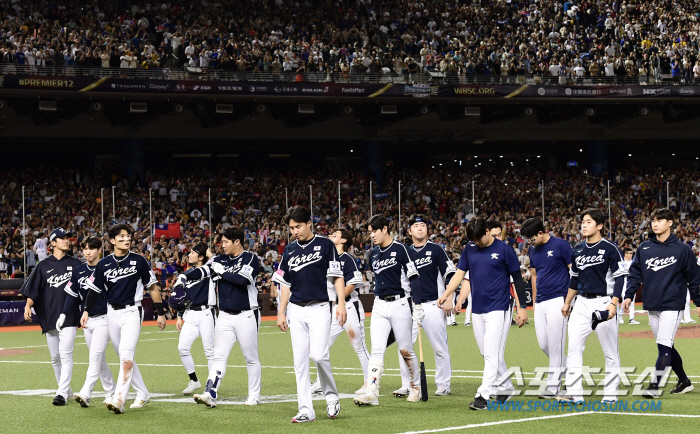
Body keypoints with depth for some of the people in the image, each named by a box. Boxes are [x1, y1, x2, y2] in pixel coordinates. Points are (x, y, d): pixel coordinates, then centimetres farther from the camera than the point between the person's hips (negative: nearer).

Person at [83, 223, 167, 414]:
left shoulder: (138, 261, -2)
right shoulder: (104, 264, 4)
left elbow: (152, 287, 4)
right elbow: (94, 289, 11)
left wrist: (160, 313, 4)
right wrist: (86, 311, -1)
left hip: (132, 312, -4)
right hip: (112, 314, 4)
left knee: (126, 355, -16)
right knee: (124, 357, 10)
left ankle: (119, 399, -21)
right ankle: (142, 394, 23)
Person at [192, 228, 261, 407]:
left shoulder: (250, 259, -7)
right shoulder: (221, 260, 9)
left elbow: (244, 280, -24)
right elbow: (203, 271, -6)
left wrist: (222, 272, -14)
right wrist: (185, 278, -24)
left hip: (246, 316, -5)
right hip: (225, 316, 5)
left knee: (251, 357, 4)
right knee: (219, 356, -3)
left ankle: (254, 396, 14)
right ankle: (210, 395, -9)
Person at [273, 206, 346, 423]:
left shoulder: (325, 245, 0)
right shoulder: (289, 251, 13)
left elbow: (337, 276, -2)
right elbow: (285, 284, 17)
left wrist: (341, 304, -11)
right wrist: (281, 313, 12)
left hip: (319, 307, -4)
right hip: (296, 310, 4)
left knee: (318, 354, -18)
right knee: (300, 360, 0)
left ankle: (331, 395, 6)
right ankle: (306, 410, 2)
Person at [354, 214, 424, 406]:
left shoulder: (401, 249, -9)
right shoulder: (373, 254, 12)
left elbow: (413, 278, -11)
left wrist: (418, 306, -15)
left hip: (399, 304, -5)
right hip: (379, 305, 5)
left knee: (405, 350, 3)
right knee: (377, 350, -6)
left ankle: (416, 387, 22)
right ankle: (372, 393, -14)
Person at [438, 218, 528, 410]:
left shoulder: (504, 250, -5)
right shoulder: (470, 249, 8)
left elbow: (517, 279, -1)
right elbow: (459, 273, 10)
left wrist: (522, 307, -3)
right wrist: (446, 295, -3)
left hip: (498, 308, -6)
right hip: (477, 309, 6)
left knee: (492, 354, -11)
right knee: (487, 353, 11)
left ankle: (483, 395, -15)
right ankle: (505, 388, 24)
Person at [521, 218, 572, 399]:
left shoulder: (560, 245, -7)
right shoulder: (532, 250, 12)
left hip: (557, 300, -7)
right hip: (541, 302, 7)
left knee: (555, 343, -7)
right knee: (543, 344, 5)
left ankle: (553, 386, -3)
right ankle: (569, 368, 25)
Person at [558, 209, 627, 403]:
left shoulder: (610, 249, -7)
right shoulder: (578, 250, 12)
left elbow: (620, 278, -10)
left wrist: (613, 303, -19)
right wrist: (567, 302, 20)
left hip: (603, 303, -6)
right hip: (581, 303, 6)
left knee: (610, 351, 0)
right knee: (573, 347, -3)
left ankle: (611, 394, 8)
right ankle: (574, 393, -2)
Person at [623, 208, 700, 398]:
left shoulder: (682, 249, -1)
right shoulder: (644, 248, 9)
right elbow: (634, 274, 11)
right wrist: (629, 295, -2)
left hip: (672, 305, -5)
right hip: (652, 307, 5)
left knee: (664, 346, -13)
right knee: (665, 347, 11)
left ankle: (655, 386, -15)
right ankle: (684, 381, 24)